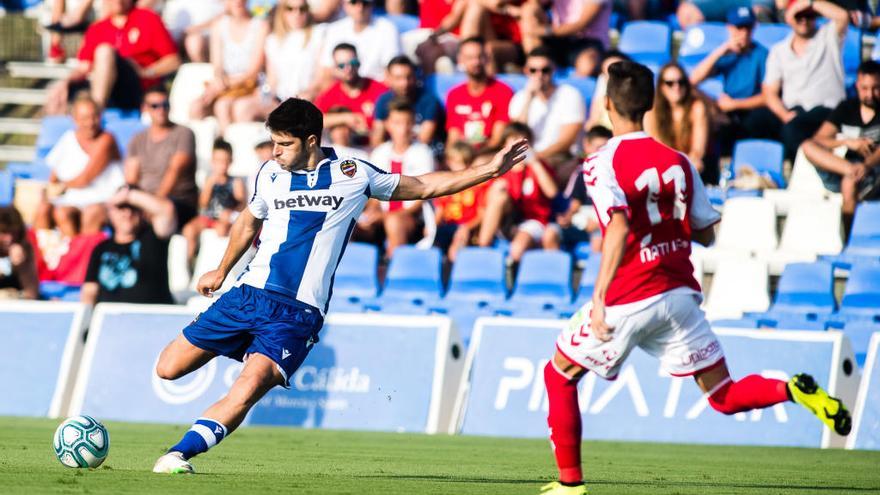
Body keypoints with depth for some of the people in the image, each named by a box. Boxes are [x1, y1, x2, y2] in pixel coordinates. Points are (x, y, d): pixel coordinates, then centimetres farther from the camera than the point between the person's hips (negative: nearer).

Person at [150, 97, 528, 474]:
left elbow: (423, 187, 12)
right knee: (169, 369, 1)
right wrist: (221, 272, 40)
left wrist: (489, 170, 7)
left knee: (246, 392, -24)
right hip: (249, 294, 4)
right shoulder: (270, 173, 9)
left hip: (298, 313, -3)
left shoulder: (352, 174, 2)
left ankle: (181, 453, -17)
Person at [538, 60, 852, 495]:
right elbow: (704, 232, 12)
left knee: (558, 375, 16)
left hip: (629, 300, -4)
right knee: (724, 396, 8)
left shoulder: (602, 164, -9)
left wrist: (599, 299, -30)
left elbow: (619, 227, -26)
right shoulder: (677, 161, 6)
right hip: (680, 293, 4)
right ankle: (794, 390, -20)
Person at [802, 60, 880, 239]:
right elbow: (816, 142, 5)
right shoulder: (847, 108, 15)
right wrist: (847, 142, -12)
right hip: (838, 177, 4)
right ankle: (852, 169, -36)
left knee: (851, 181, -39)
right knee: (807, 146, -20)